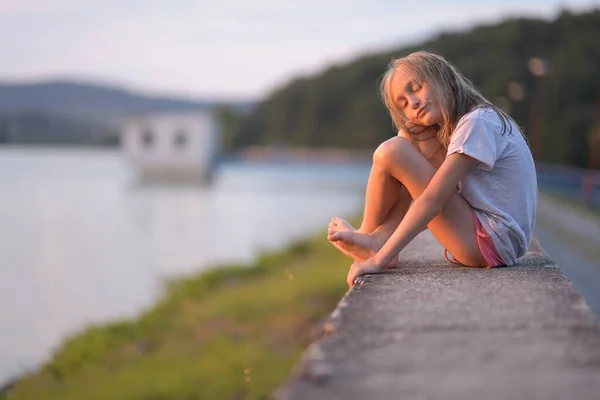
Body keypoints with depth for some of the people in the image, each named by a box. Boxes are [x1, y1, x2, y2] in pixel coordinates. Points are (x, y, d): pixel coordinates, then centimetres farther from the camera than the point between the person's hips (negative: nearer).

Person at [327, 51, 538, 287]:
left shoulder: (477, 122, -13)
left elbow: (433, 200, -20)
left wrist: (379, 260, -22)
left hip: (491, 244, -10)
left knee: (391, 153, -11)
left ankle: (375, 246, 10)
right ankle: (380, 239, 0)